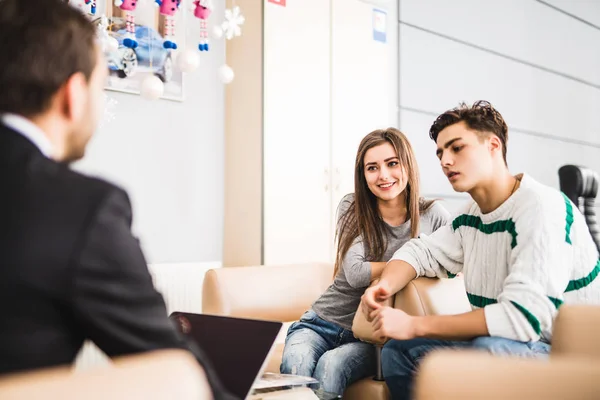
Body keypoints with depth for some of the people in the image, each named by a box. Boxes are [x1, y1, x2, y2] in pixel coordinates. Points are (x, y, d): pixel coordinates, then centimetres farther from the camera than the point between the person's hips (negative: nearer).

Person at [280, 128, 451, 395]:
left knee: (331, 366, -33)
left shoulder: (432, 216, -2)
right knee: (296, 363, -34)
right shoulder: (352, 208, -3)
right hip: (323, 321, 0)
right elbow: (355, 273, -14)